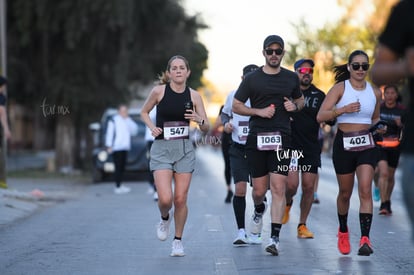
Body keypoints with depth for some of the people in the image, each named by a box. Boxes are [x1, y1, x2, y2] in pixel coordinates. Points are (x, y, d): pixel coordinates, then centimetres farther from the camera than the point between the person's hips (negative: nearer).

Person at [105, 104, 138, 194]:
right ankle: (118, 187, -10)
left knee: (122, 167, 8)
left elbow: (134, 131, 6)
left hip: (125, 147, 6)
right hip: (116, 147, -6)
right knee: (118, 167, -10)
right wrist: (109, 146, -13)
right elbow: (109, 133, -5)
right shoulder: (113, 120, -1)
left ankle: (120, 184, 15)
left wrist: (128, 119, 0)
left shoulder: (128, 120, 17)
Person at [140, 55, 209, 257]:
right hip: (161, 149, -1)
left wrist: (200, 120, -17)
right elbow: (144, 112, 13)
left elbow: (206, 129, 5)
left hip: (185, 149, 2)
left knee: (180, 199, 1)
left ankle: (178, 240, 20)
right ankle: (165, 218, 23)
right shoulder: (159, 91, -4)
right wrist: (152, 127, -5)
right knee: (165, 199, -13)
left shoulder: (193, 96, 1)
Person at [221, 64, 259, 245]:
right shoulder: (233, 96, 3)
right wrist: (226, 123, 0)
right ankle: (241, 231, -3)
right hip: (238, 150, 1)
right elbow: (225, 113, 20)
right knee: (240, 189, -10)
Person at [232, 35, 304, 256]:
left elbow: (300, 100, 25)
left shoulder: (291, 78, 10)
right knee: (259, 190, 5)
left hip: (281, 137, 0)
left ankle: (275, 238, -11)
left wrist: (294, 106, 2)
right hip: (257, 138, 0)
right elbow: (236, 106, 6)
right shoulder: (252, 79, 3)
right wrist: (259, 111, -9)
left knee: (278, 188, -10)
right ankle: (259, 210, 42)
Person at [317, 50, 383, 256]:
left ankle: (365, 239, -21)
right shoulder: (340, 88, -4)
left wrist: (379, 128, 1)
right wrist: (343, 109, -26)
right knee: (345, 193, 11)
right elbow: (320, 116, -12)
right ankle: (343, 231, 36)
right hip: (343, 144, -1)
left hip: (366, 144, 1)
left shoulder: (375, 92, 7)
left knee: (365, 190, -15)